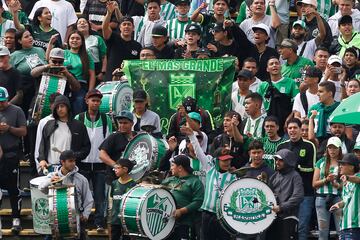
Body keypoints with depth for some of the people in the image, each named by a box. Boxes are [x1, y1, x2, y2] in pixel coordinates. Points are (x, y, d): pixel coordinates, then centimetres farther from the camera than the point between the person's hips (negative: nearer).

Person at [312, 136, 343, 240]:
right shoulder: (321, 163, 12)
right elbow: (314, 184, 8)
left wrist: (337, 185, -17)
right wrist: (326, 180, -8)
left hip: (338, 197, -2)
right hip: (322, 198, 2)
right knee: (322, 231, 4)